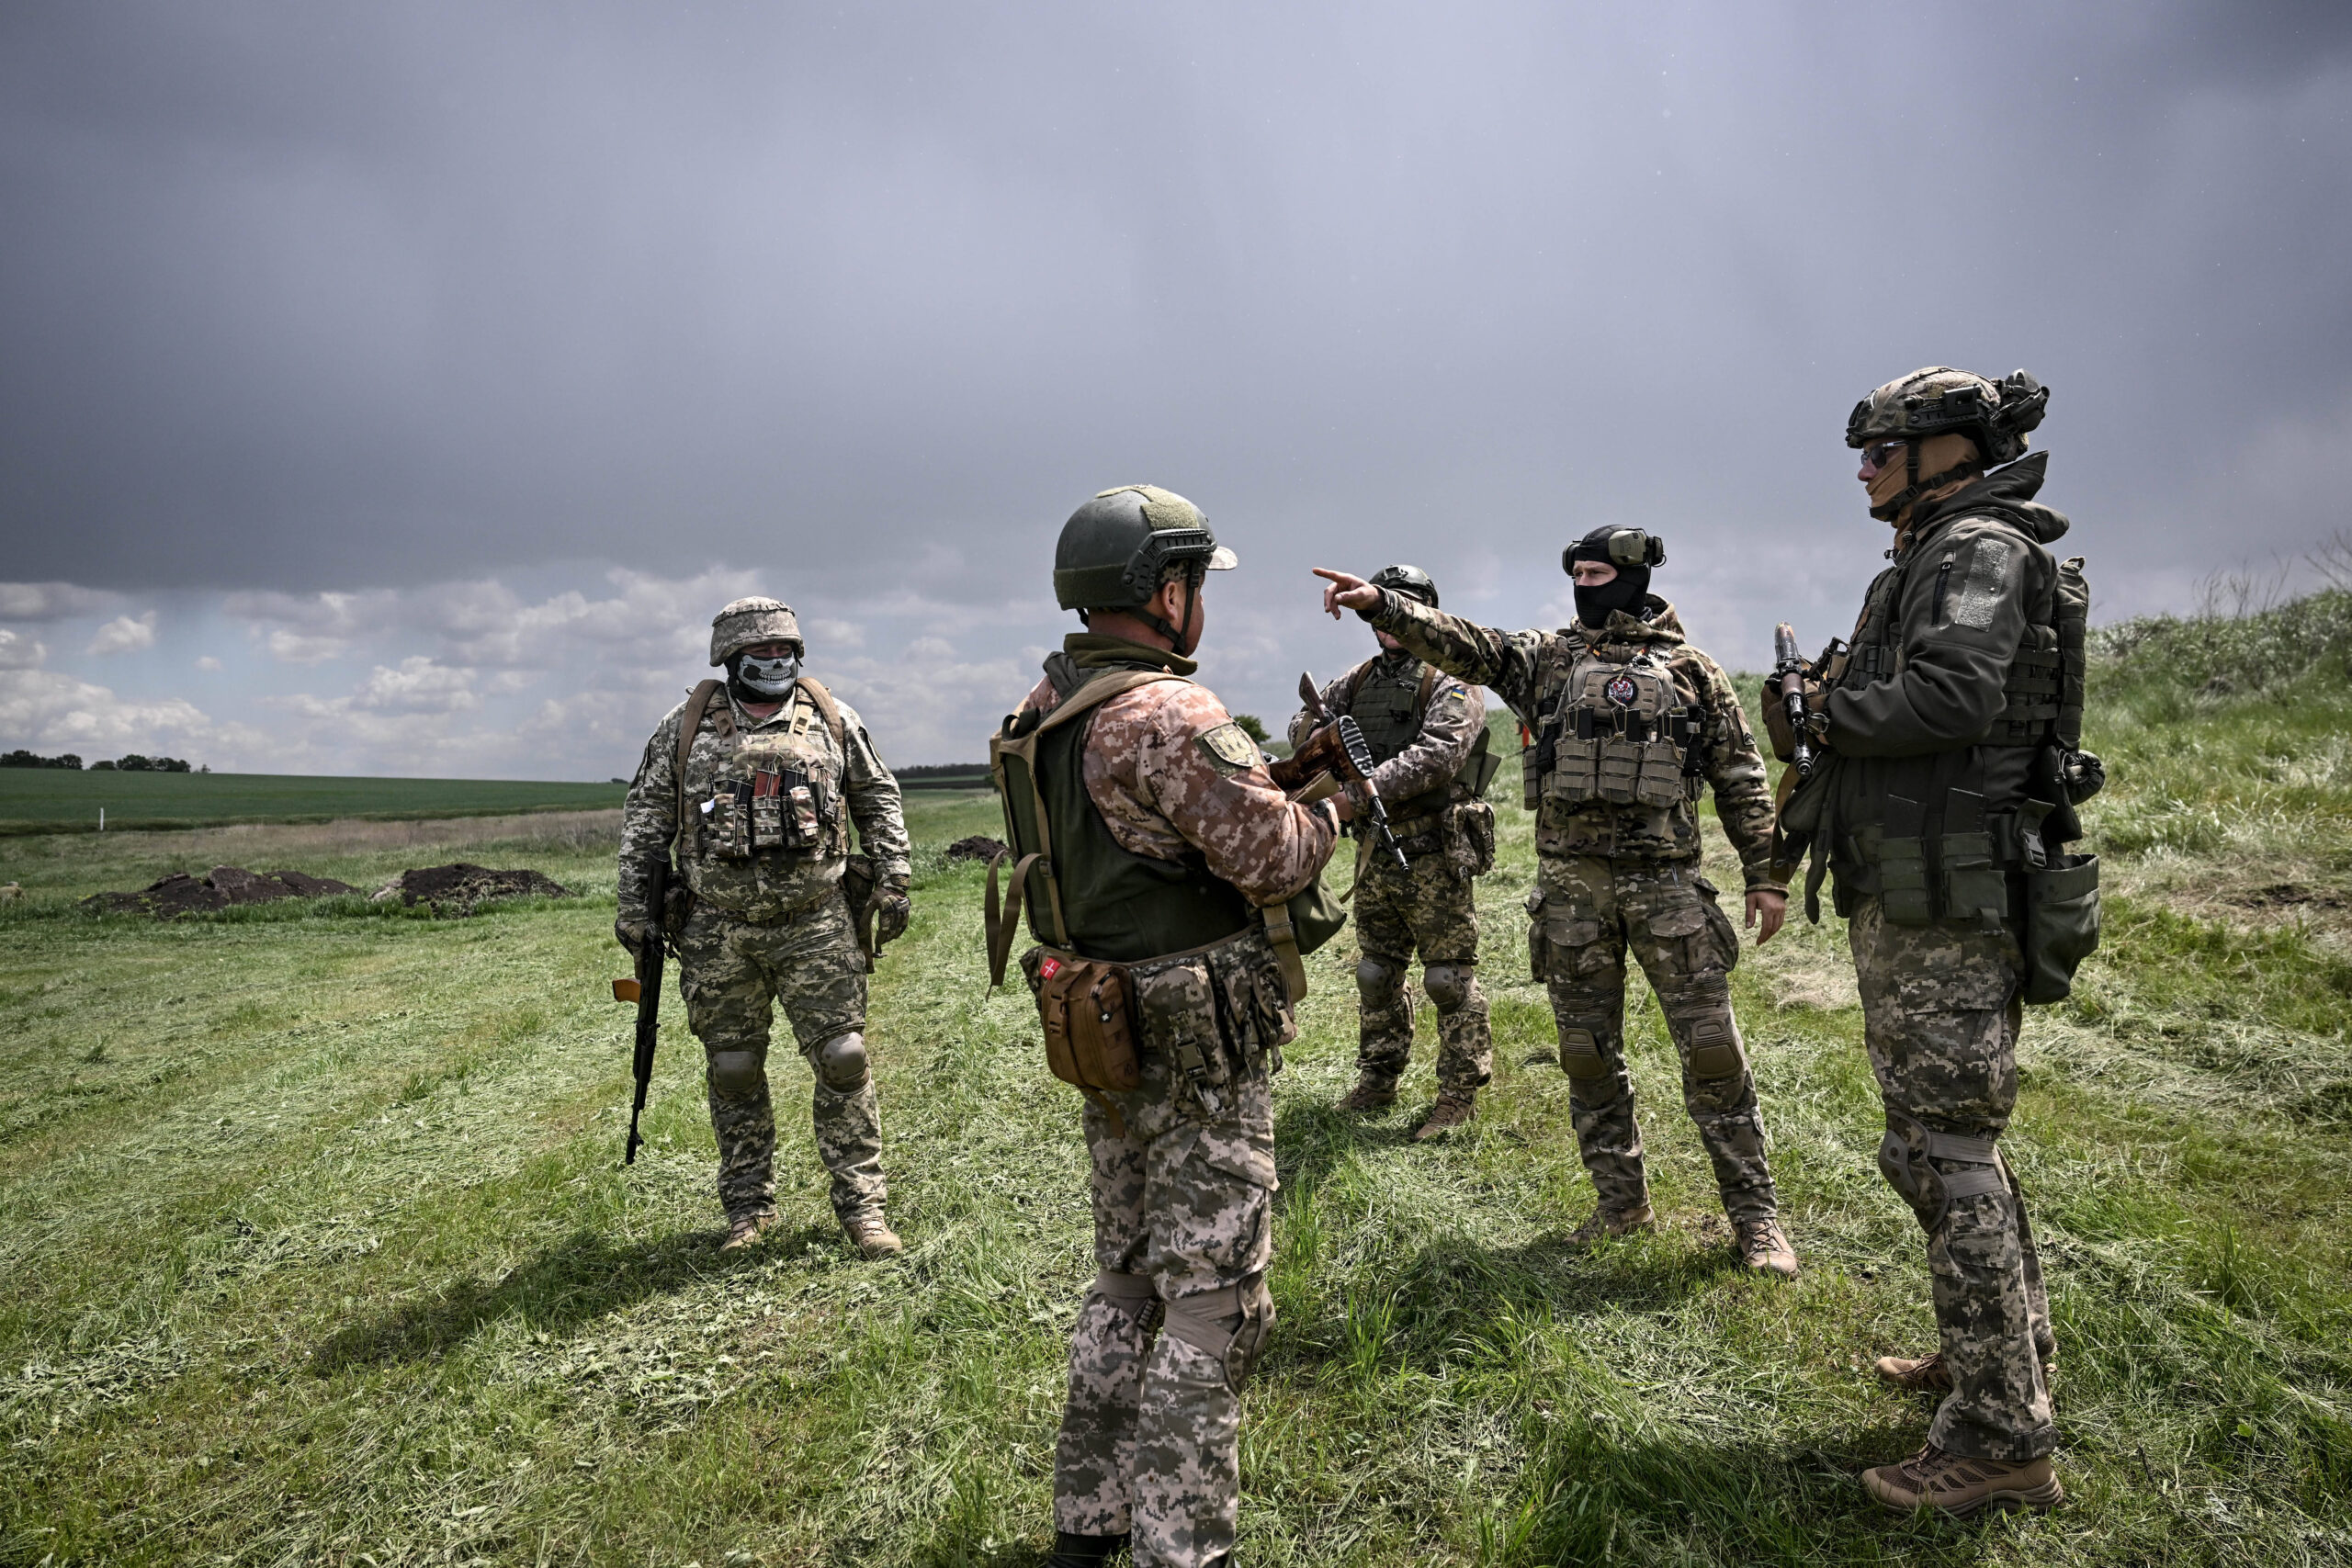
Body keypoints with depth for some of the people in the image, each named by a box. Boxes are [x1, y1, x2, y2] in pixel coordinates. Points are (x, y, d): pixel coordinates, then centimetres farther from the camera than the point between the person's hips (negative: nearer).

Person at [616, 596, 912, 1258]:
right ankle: (749, 1208, 24)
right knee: (734, 1072, 9)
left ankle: (862, 1205, 9)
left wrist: (892, 882, 5)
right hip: (719, 934, 1)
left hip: (817, 924, 0)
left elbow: (879, 798, 11)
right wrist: (633, 905, 5)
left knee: (842, 1060, -2)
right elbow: (643, 816, 8)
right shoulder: (685, 728, 3)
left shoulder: (832, 719, 4)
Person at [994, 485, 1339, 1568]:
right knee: (1210, 1302, 3)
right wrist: (1324, 808, 0)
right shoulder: (1168, 714, -21)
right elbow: (1270, 858, -21)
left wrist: (1273, 778, 10)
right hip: (1199, 1052, -9)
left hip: (1106, 1038, 9)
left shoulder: (1046, 710, 9)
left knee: (1127, 1279, 21)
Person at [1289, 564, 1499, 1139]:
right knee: (1376, 973, 15)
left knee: (1449, 977, -1)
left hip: (1434, 853, -7)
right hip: (1375, 850, 7)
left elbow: (1437, 754, -23)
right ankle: (1378, 1079, 28)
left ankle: (1460, 1092, 9)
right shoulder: (1361, 679, 13)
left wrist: (1366, 789, -31)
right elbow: (1303, 723, 14)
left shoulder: (1451, 682, -8)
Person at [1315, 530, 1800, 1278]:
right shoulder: (1545, 657, 9)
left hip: (1666, 879, -2)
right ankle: (1622, 1201, 25)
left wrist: (1765, 875, 2)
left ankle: (1754, 1214, 12)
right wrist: (1379, 603, -20)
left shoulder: (1691, 670, 5)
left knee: (1712, 1049, -1)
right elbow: (1460, 643, -5)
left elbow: (1741, 779, 7)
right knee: (1588, 1053, 9)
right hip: (1571, 883, 2)